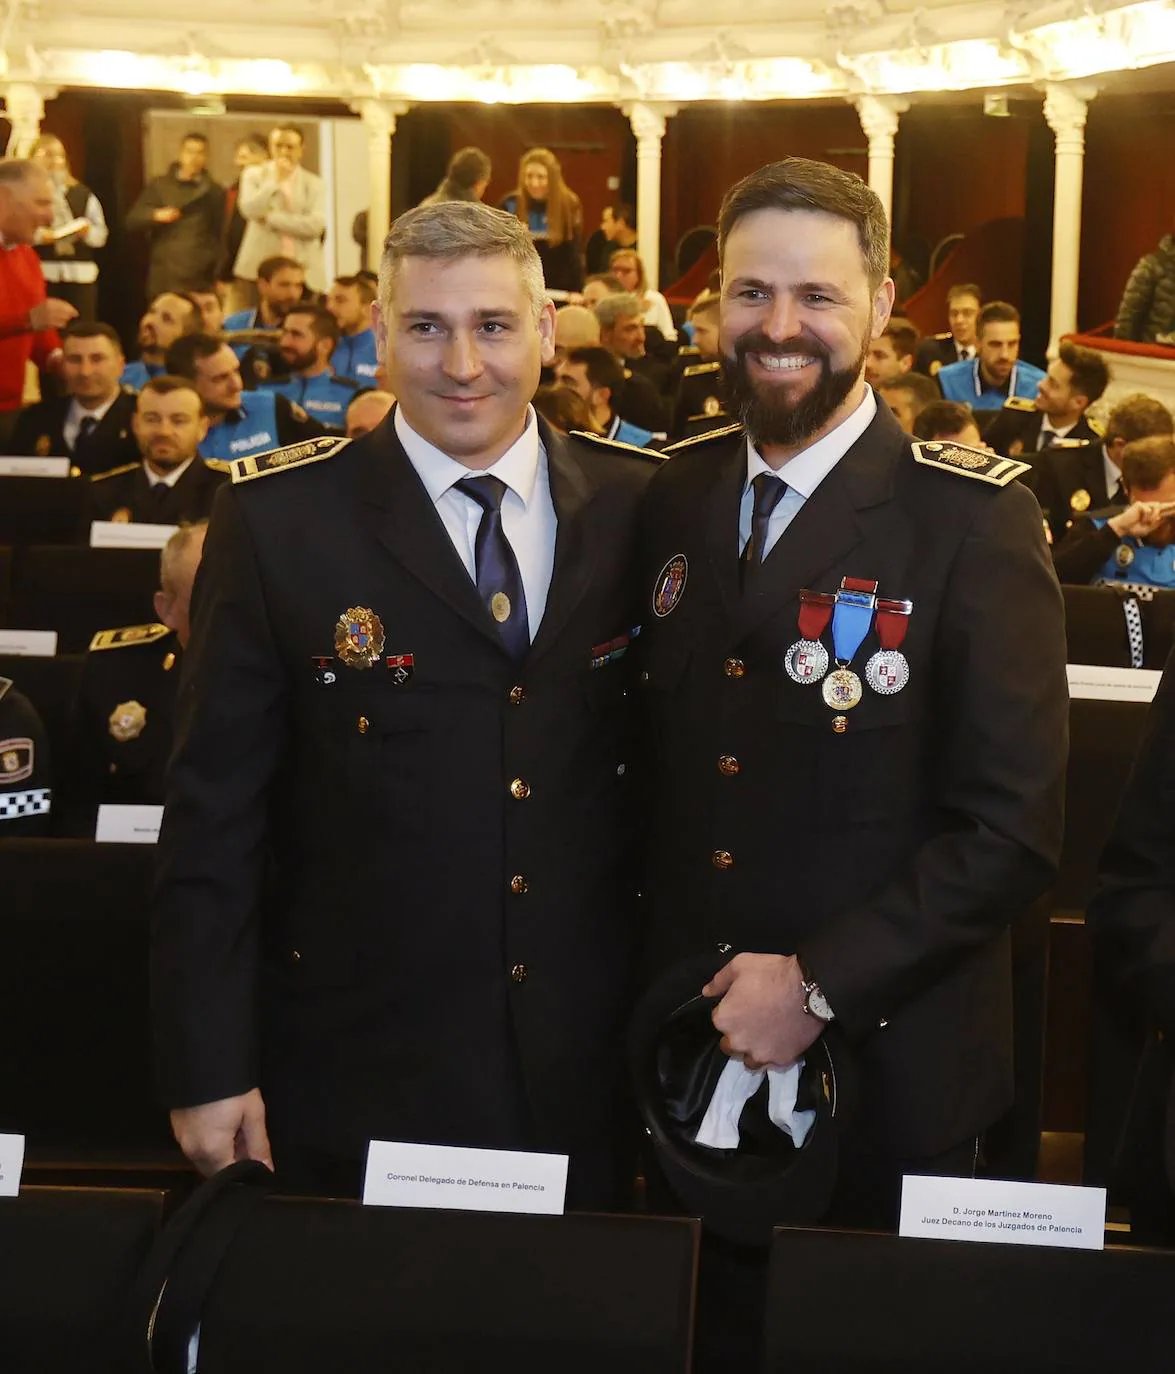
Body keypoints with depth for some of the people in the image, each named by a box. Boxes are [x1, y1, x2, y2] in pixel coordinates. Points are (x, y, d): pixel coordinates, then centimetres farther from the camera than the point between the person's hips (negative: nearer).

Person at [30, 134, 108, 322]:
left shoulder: (82, 193, 13)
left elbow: (101, 234, 11)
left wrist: (87, 231, -9)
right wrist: (38, 235, -19)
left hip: (80, 273, 3)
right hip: (41, 272, -3)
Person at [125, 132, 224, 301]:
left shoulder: (215, 192, 9)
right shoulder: (159, 185, 11)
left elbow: (224, 233, 6)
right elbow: (132, 220, 10)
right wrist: (155, 215, -11)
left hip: (201, 282, -1)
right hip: (164, 280, 1)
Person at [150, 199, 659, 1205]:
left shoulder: (636, 507, 0)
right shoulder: (279, 519, -7)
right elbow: (214, 813, -6)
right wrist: (209, 1072, -7)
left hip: (586, 1072, 3)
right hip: (355, 1075, -2)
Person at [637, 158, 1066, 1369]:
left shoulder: (973, 522, -12)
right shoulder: (669, 498, 4)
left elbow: (1013, 826, -14)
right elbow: (655, 756, 9)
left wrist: (819, 983, -18)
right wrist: (656, 976, -2)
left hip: (885, 1075, -4)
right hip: (690, 1058, 4)